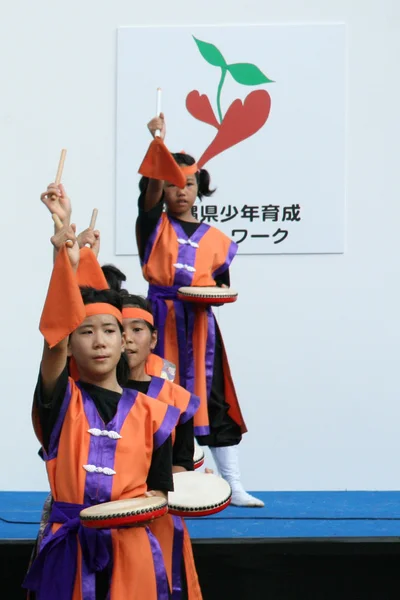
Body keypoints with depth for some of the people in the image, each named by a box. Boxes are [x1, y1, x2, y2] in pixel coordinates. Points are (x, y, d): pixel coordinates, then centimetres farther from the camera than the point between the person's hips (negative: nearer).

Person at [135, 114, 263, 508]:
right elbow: (151, 188, -16)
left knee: (213, 400, 3)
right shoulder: (155, 224, 3)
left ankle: (233, 486, 8)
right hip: (161, 321, -2)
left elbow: (223, 285, 13)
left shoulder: (214, 239, 10)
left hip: (200, 324, 2)